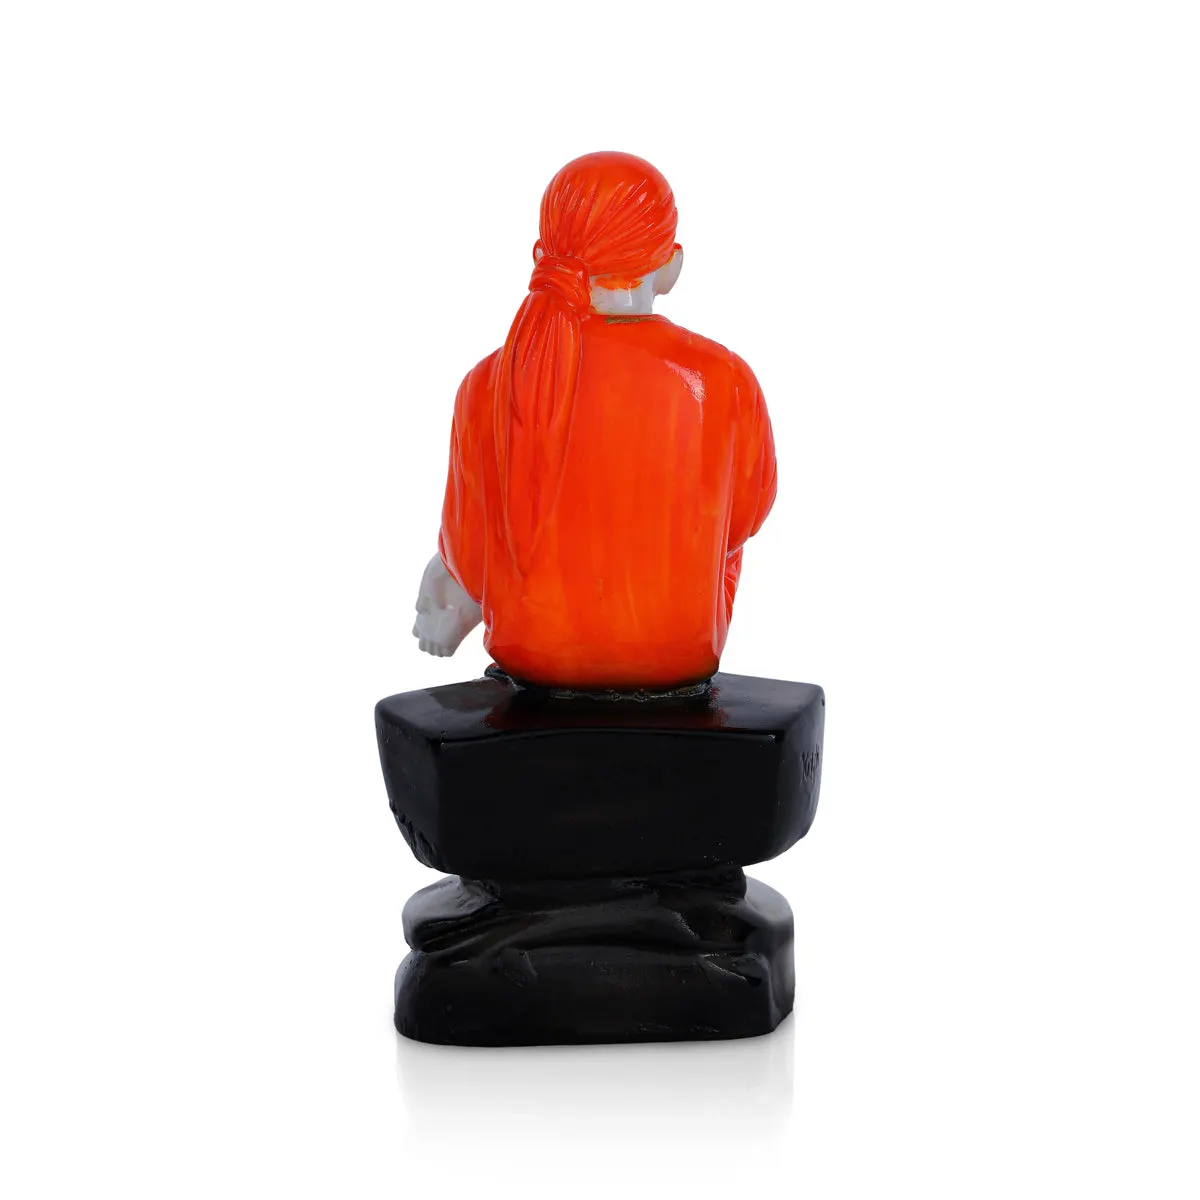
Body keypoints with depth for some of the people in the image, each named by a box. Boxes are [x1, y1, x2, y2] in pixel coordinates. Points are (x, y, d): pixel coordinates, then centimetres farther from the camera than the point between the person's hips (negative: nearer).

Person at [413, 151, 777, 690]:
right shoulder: (724, 380, -18)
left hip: (530, 653, 0)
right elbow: (747, 512, 0)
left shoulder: (491, 387, -17)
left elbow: (470, 563, -7)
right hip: (682, 656, 0)